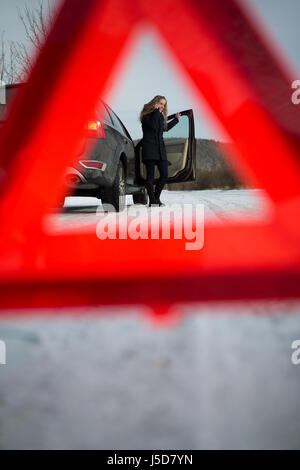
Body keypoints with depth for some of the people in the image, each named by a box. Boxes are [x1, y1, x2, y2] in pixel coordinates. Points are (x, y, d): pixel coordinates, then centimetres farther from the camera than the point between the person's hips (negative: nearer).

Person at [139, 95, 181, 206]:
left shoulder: (161, 116, 18)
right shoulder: (146, 115, -3)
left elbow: (166, 128, 35)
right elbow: (152, 125, -22)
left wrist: (176, 119, 41)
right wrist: (156, 111, -15)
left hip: (160, 149, 7)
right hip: (149, 149, -7)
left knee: (164, 175, -1)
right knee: (150, 175, -5)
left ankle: (156, 198, 13)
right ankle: (152, 201, 1)